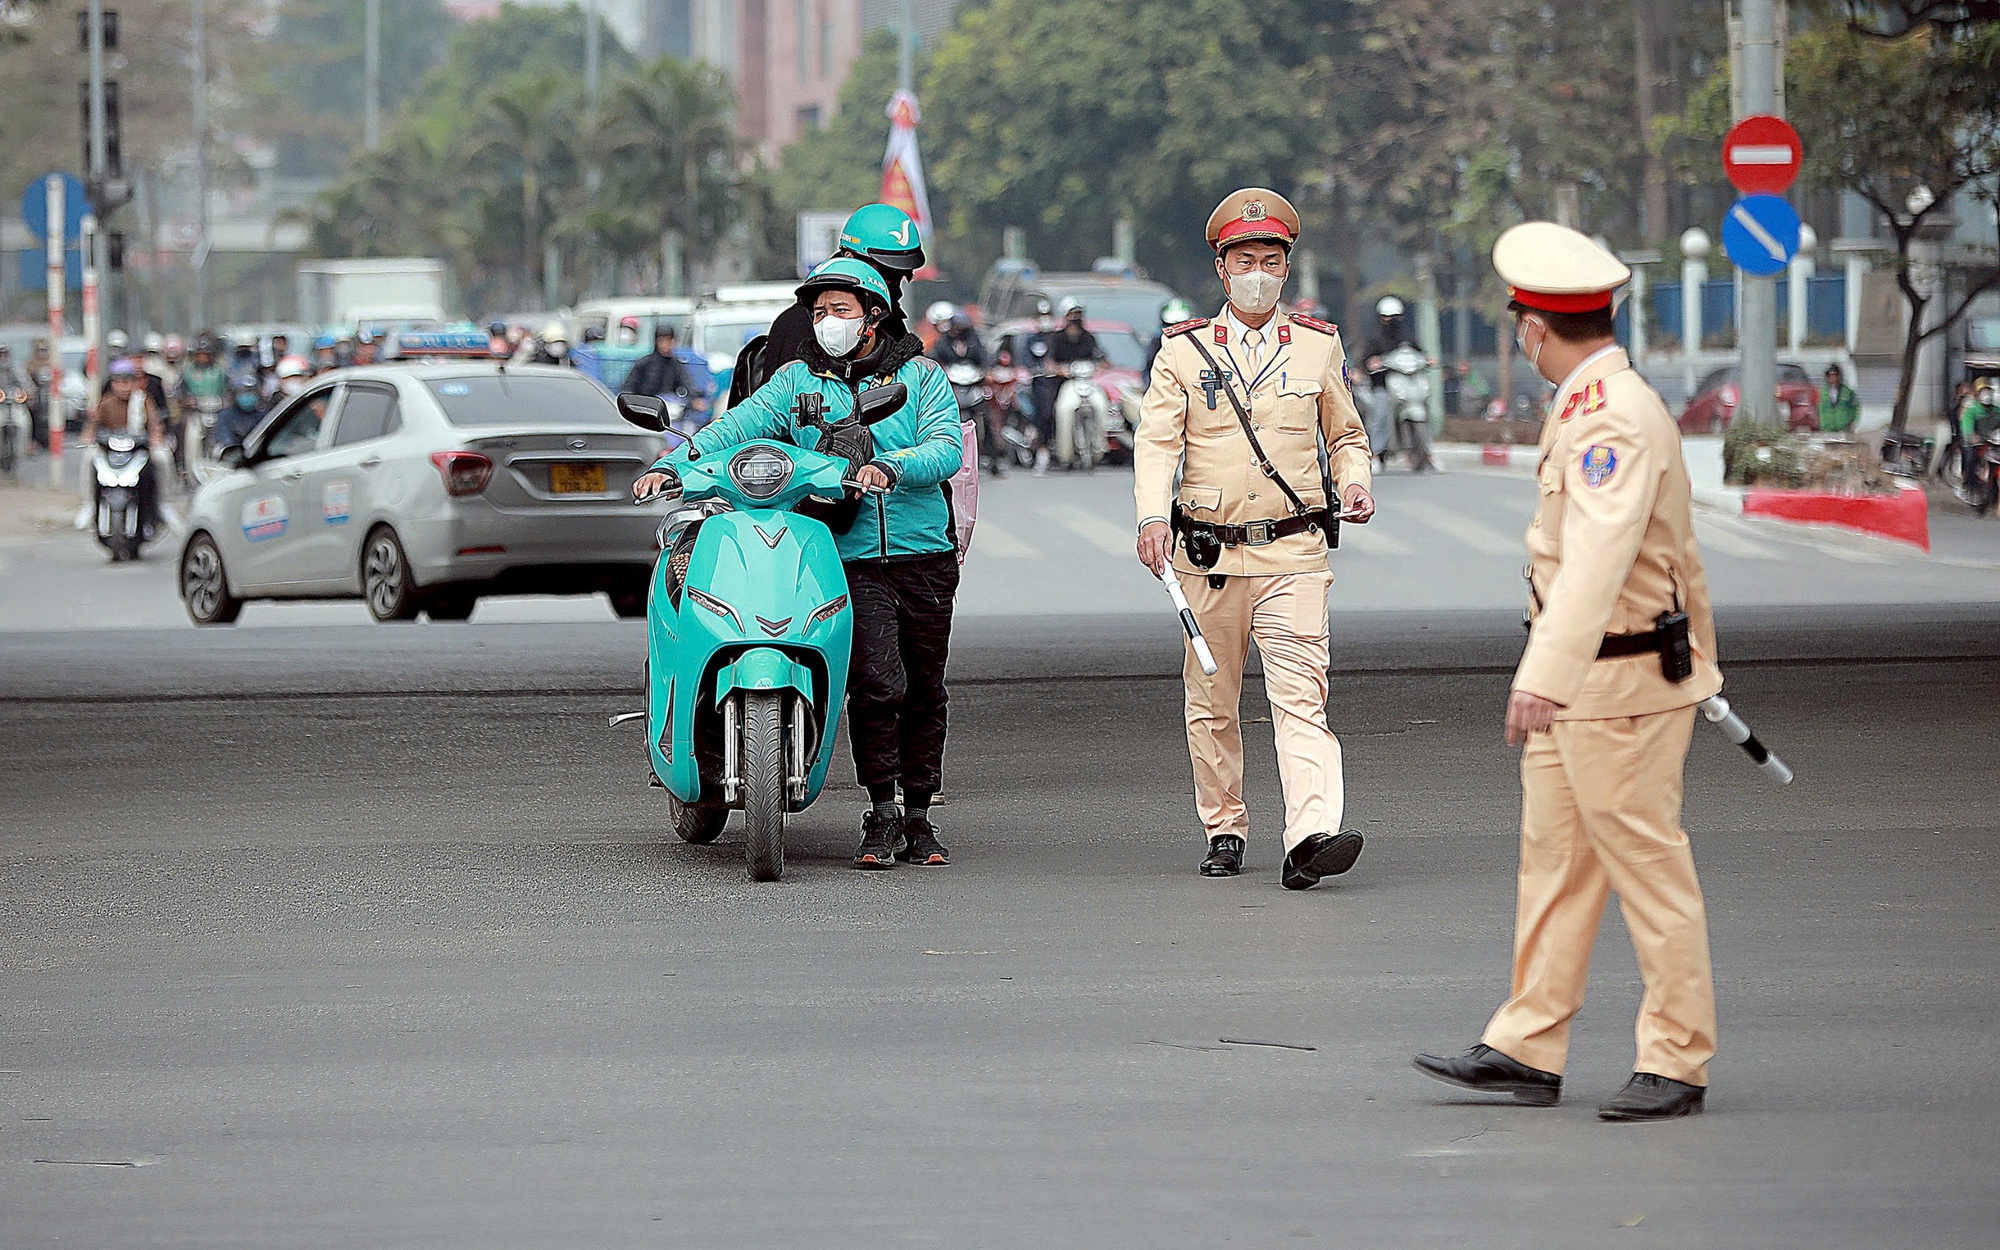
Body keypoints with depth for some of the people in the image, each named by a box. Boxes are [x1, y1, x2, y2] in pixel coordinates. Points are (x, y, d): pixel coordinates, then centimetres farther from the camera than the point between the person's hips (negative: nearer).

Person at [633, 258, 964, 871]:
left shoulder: (922, 376, 6)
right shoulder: (799, 379, 10)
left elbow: (946, 448, -8)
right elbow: (740, 424, -3)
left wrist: (892, 467, -27)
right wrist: (673, 465, -18)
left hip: (925, 556, 1)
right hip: (849, 560, -1)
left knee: (923, 690, 7)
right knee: (876, 679, -18)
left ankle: (918, 815, 19)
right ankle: (880, 813, -8)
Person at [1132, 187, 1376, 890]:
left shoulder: (1319, 346, 10)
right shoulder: (1183, 352, 6)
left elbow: (1346, 435, 21)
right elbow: (1157, 441, -3)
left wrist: (1355, 483, -1)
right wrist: (1152, 516, -20)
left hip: (1292, 553, -1)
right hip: (1206, 557, 1)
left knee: (1301, 696, -15)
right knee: (1211, 703, 9)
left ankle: (1311, 836, -26)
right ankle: (1223, 831, 23)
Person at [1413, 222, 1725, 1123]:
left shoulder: (1616, 417, -20)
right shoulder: (1598, 407, 13)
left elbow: (1599, 554, -33)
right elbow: (1678, 545, 23)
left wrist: (1547, 676, -43)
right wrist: (1699, 652, 34)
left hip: (1621, 684, -10)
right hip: (1579, 683, 10)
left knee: (1647, 868, -2)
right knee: (1554, 858, 10)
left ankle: (1676, 1066, 5)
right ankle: (1527, 1050, 13)